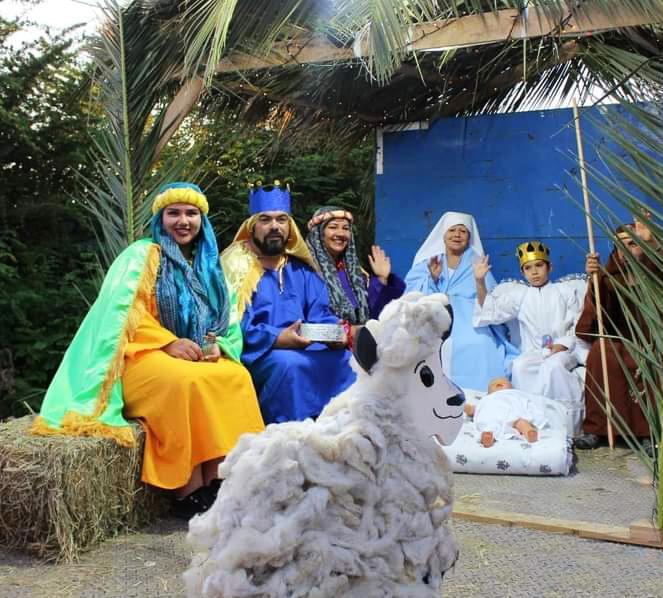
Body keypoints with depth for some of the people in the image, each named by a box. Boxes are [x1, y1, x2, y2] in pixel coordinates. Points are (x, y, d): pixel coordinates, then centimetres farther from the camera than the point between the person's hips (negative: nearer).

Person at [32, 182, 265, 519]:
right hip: (144, 356, -5)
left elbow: (229, 316, 12)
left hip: (196, 359, 5)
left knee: (236, 376, -25)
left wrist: (217, 345, -10)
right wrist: (168, 342, -21)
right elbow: (122, 310, -11)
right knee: (186, 381, -36)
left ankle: (219, 478, -26)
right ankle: (189, 492, -30)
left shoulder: (208, 265, 19)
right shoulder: (142, 254, 2)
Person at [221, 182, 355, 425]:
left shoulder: (302, 270, 19)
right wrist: (276, 339, -24)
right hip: (257, 354, -5)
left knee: (348, 361, -18)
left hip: (305, 349, 5)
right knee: (288, 363, -35)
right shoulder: (236, 266, 0)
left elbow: (319, 315, 12)